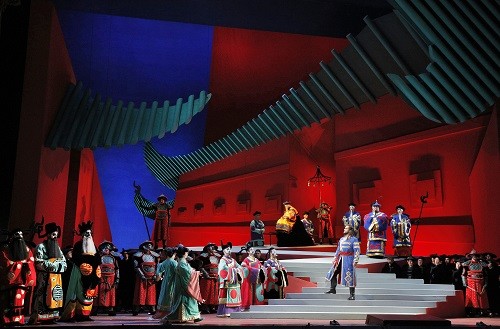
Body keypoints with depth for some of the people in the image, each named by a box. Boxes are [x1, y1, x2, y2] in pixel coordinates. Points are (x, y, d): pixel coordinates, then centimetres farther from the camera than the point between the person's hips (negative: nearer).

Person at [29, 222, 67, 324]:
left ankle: (52, 316, 4)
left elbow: (64, 262, 15)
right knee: (42, 296, -11)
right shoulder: (41, 246, -1)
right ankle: (37, 318, -11)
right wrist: (53, 264, -12)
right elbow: (39, 263, -11)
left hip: (57, 277, 6)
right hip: (44, 277, -6)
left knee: (55, 296, 1)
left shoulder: (57, 247, 18)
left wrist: (60, 265, -6)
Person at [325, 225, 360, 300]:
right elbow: (338, 249, 23)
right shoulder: (341, 239, 16)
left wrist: (355, 261, -19)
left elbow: (357, 251, -12)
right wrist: (335, 258, 21)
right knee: (333, 273, 10)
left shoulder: (354, 239, -7)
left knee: (350, 277, -5)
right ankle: (333, 289, 25)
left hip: (348, 260, -7)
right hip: (340, 259, 8)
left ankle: (352, 295, 2)